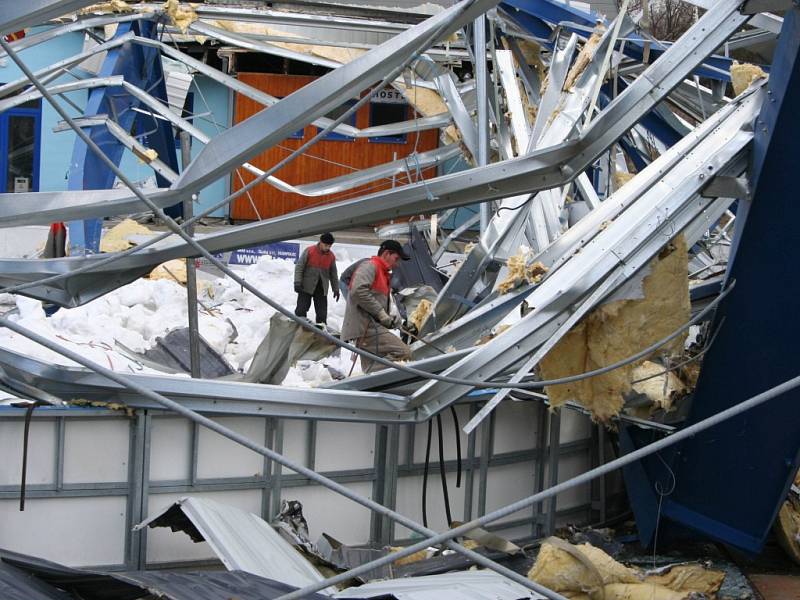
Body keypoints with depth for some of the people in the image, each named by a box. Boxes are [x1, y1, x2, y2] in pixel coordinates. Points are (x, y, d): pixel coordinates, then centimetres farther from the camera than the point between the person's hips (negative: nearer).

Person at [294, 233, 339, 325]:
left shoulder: (331, 256, 4)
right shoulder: (309, 251, -8)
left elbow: (333, 274, 14)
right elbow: (299, 267, -7)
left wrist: (336, 289, 14)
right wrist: (297, 282, -14)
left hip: (321, 289, 3)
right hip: (306, 287, -3)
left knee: (322, 313, 2)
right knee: (301, 310, -5)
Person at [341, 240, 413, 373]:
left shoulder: (383, 274, 29)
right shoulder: (370, 266, -3)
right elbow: (358, 291, -20)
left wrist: (390, 318, 7)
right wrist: (381, 313, -17)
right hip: (366, 325, -11)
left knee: (372, 369, 9)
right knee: (403, 353, -21)